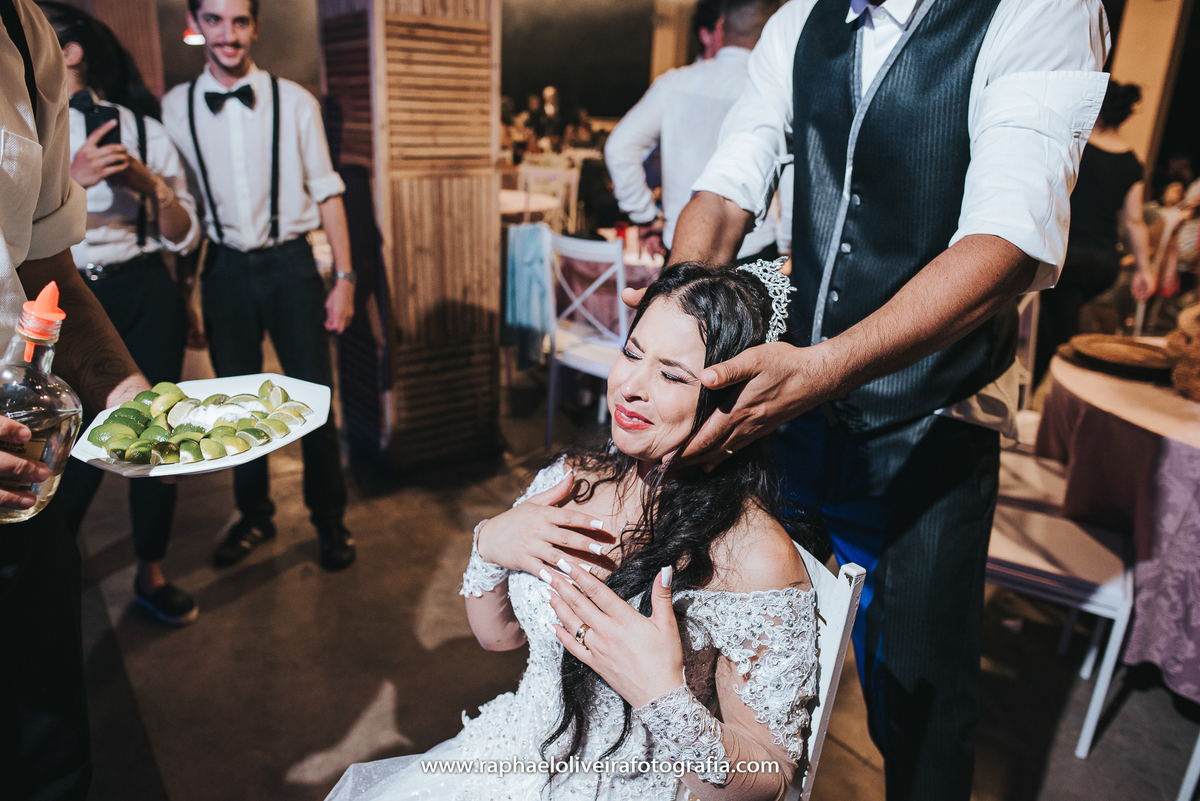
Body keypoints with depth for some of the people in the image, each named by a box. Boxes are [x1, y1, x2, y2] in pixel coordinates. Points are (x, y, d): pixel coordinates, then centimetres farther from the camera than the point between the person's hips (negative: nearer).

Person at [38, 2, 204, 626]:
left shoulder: (143, 129, 4)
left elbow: (184, 238, 3)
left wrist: (153, 187, -14)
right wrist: (72, 178, -24)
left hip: (146, 297, 1)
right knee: (78, 448, -1)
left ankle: (151, 575, 23)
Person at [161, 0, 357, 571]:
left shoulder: (293, 102, -2)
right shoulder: (175, 108, 2)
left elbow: (326, 192, 1)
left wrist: (344, 277, -4)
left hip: (290, 265, -2)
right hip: (225, 269, 2)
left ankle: (328, 518, 22)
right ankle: (254, 515, 32)